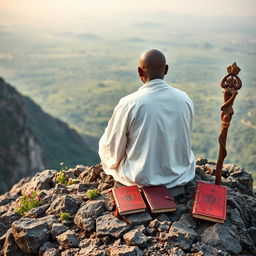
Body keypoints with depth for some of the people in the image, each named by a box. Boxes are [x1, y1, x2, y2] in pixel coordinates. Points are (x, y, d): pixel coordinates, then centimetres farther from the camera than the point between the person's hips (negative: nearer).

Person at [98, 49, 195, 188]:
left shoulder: (128, 104, -23)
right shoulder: (185, 99, -9)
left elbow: (112, 148, -11)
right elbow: (185, 140, 7)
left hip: (142, 178, -4)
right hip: (181, 175, 4)